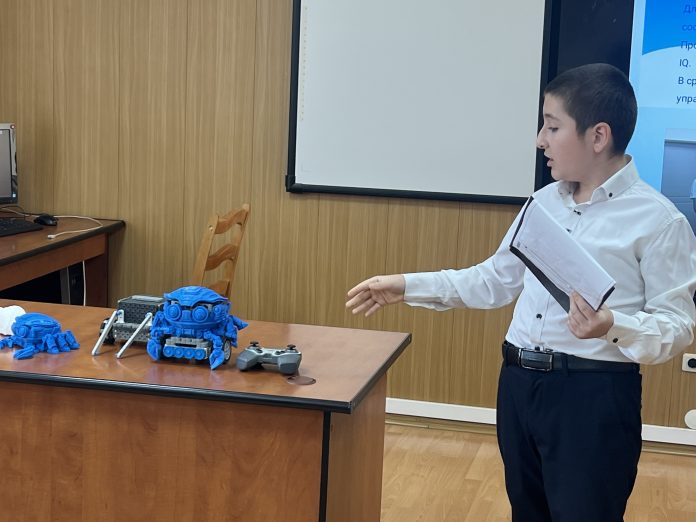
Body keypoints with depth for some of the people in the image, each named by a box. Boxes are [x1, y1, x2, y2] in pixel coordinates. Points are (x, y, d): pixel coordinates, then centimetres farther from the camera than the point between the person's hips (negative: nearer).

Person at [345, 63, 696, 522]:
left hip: (593, 394, -7)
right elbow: (496, 280, 16)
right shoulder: (545, 202, 10)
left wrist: (613, 327, -30)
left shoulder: (658, 219, -11)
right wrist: (409, 286, 11)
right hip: (520, 383, 7)